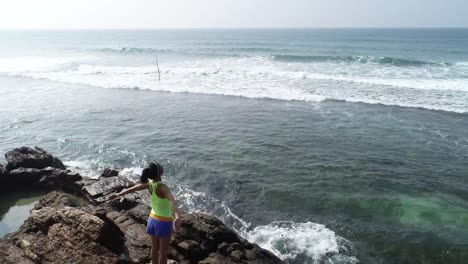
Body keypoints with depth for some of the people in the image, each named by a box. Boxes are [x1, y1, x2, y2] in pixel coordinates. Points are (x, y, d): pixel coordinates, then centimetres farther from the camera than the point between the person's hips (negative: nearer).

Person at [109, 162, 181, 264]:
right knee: (163, 251, 12)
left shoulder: (149, 183, -8)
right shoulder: (162, 187, -28)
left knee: (154, 248, 22)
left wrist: (118, 194, 22)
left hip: (153, 219, 6)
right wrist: (177, 217, -63)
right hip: (164, 222, -6)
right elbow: (172, 201, -47)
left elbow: (132, 189, 6)